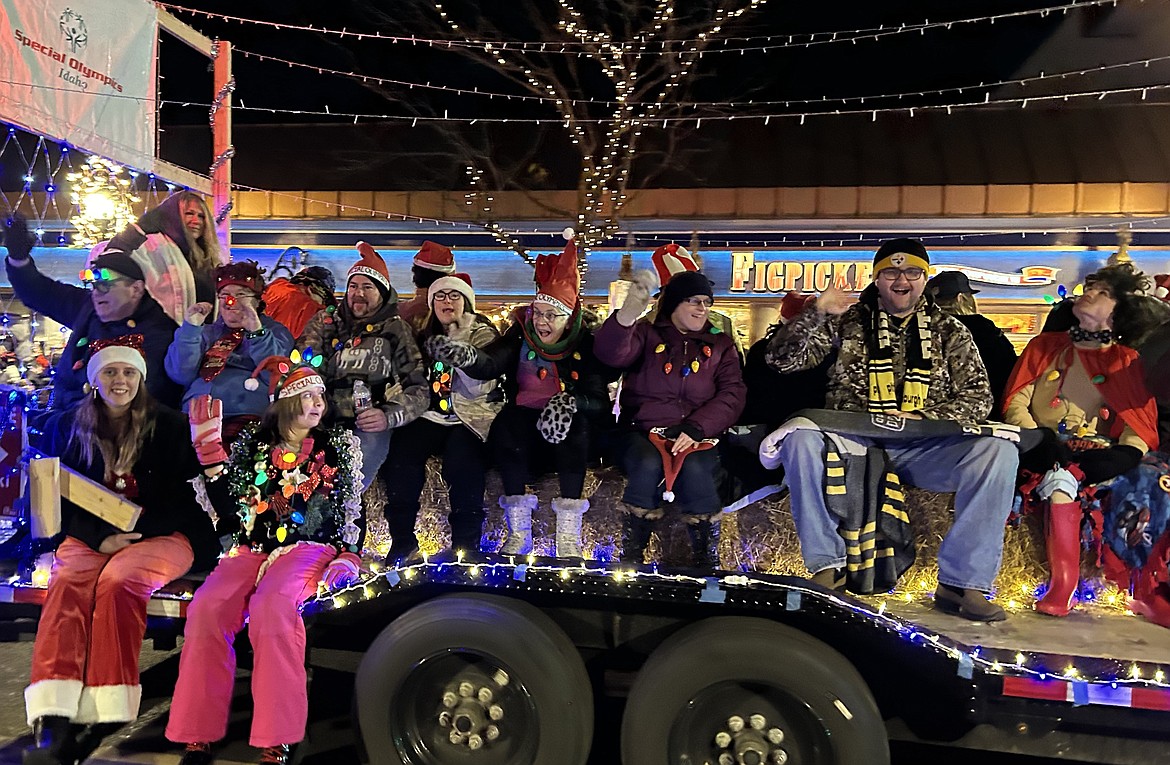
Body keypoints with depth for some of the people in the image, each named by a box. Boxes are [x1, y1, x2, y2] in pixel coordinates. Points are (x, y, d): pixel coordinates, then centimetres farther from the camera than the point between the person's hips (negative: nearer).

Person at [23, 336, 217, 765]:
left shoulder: (170, 427, 4)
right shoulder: (67, 426, 12)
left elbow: (185, 500, 1)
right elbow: (62, 501, 9)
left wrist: (136, 533, -14)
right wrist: (101, 538, -10)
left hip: (162, 536, -2)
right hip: (89, 537, 2)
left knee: (118, 580, -34)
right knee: (68, 582, -30)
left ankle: (103, 717, -34)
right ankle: (52, 722, -42)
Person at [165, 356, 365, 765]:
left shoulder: (339, 443, 10)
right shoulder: (253, 441, 13)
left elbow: (353, 509, 8)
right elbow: (228, 509, 7)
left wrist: (348, 557, -7)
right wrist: (210, 451, -1)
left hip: (309, 548, -3)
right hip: (251, 548, 3)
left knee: (271, 606, -35)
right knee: (207, 608, -28)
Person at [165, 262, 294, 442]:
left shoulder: (274, 331, 15)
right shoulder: (207, 332, 24)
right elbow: (180, 374, 9)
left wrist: (256, 331, -14)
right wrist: (191, 327, 1)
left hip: (246, 415, -3)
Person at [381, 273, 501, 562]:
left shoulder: (483, 335, 4)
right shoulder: (425, 337, 19)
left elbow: (479, 388, -10)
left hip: (471, 417, -4)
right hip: (432, 416, 4)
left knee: (461, 459, -34)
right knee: (401, 449, -26)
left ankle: (466, 543, -23)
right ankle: (401, 540, -18)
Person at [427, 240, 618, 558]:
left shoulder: (585, 344, -4)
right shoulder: (521, 335, -2)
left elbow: (599, 402, -12)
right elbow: (489, 363, -21)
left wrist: (570, 401, -33)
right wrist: (466, 355, -43)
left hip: (570, 436, -1)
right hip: (525, 430, 1)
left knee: (577, 420, -32)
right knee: (506, 421, -29)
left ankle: (569, 531, -26)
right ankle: (518, 530, -22)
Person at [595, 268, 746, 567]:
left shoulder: (720, 345, 15)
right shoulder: (647, 335, 9)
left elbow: (732, 394, 2)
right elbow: (610, 353, -12)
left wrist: (695, 428, -15)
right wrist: (628, 313, -32)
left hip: (697, 438, 1)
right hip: (642, 433, -1)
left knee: (694, 469, -32)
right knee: (648, 465, -33)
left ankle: (708, 562, -17)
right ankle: (630, 556, -16)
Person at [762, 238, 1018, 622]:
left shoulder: (949, 331, 15)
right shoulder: (848, 321, 10)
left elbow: (978, 397, 8)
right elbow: (783, 359, 4)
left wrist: (920, 417, -9)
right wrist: (816, 313, -12)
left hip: (924, 447, 1)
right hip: (854, 442, -1)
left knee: (998, 450, -25)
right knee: (801, 435, -32)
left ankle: (962, 583, -18)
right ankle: (828, 563, -20)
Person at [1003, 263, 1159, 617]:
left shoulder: (1124, 360, 15)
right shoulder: (1045, 345, 17)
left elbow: (1141, 423, 4)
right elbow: (1015, 403, 5)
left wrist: (1128, 453, -19)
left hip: (1098, 453, 0)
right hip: (1048, 451, 0)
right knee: (1061, 479, -35)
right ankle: (1063, 584, -37)